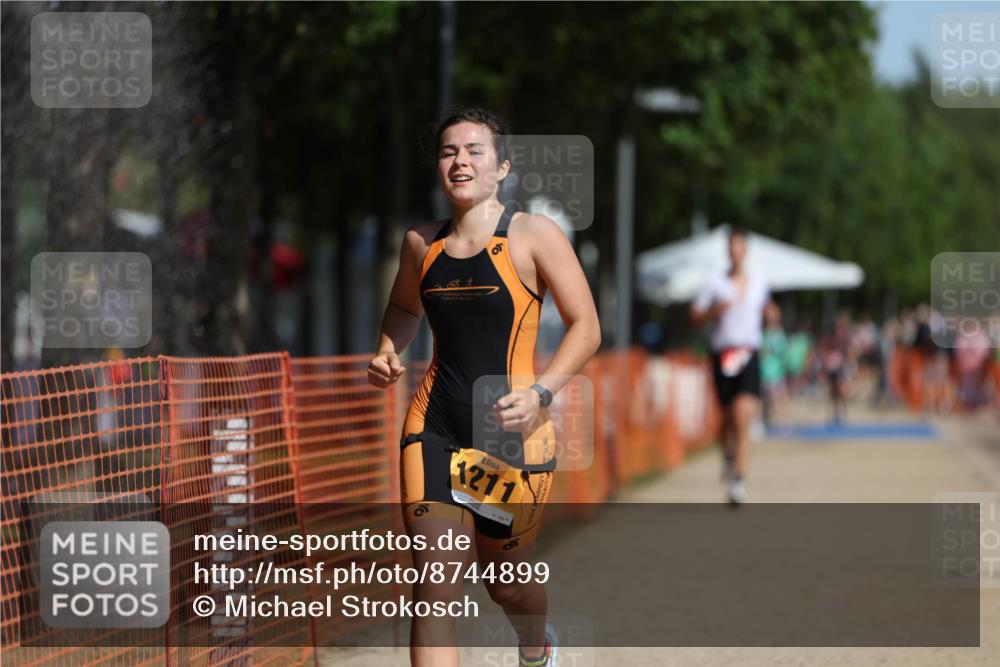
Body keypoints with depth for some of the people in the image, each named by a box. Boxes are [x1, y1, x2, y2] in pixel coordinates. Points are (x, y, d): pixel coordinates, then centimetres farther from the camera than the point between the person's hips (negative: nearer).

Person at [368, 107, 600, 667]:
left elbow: (586, 328, -7)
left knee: (506, 581, 16)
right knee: (436, 585, -12)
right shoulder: (421, 244, 7)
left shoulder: (534, 236, -7)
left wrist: (541, 393, -21)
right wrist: (389, 352, 6)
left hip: (512, 432, -2)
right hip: (434, 426, 3)